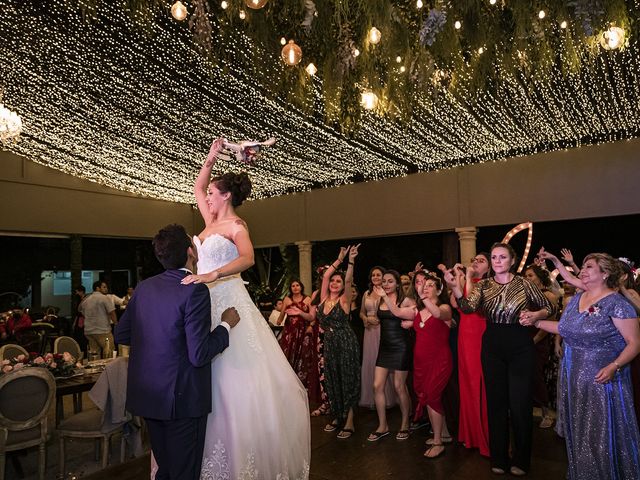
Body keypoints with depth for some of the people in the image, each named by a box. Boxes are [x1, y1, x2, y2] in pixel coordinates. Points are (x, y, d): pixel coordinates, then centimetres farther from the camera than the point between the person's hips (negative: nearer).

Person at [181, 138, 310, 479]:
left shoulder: (236, 225, -8)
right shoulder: (212, 221, 15)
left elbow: (247, 259, -27)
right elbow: (197, 188, 29)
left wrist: (211, 275, -39)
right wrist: (211, 158, 18)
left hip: (228, 302, -8)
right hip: (206, 303, 8)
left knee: (234, 375, -5)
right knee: (206, 377, 8)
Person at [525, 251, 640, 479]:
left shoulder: (617, 303, -13)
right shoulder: (577, 298, 8)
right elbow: (565, 328, 17)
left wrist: (614, 366, -27)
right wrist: (536, 322, 9)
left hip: (602, 380, -6)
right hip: (574, 379, 7)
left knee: (602, 435, 4)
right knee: (578, 432, 17)